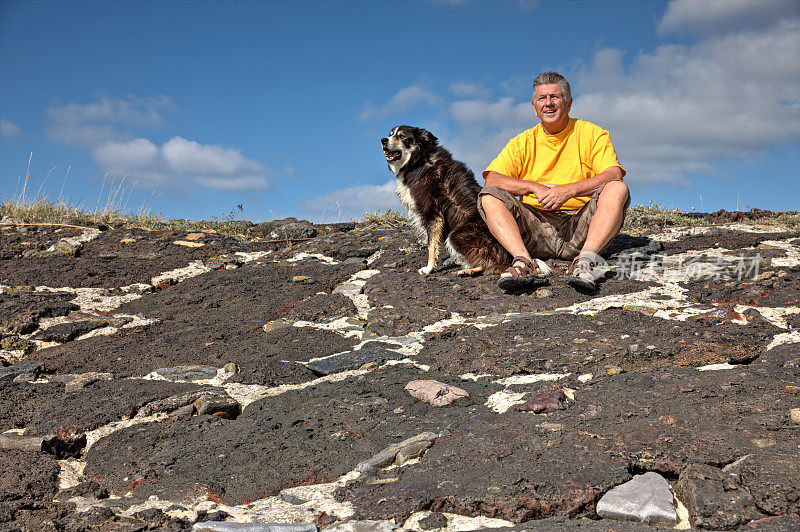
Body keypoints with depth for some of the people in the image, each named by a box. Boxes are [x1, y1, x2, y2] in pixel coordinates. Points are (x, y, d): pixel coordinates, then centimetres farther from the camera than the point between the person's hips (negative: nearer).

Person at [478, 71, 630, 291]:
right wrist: (535, 187, -15)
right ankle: (526, 262, -39)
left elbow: (614, 175, -8)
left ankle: (585, 260, -41)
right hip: (536, 225, 2)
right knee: (490, 197, -18)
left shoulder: (592, 134, 8)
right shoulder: (522, 142, 13)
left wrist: (569, 190, -22)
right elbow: (492, 180, -1)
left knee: (618, 189, -25)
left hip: (581, 226, -1)